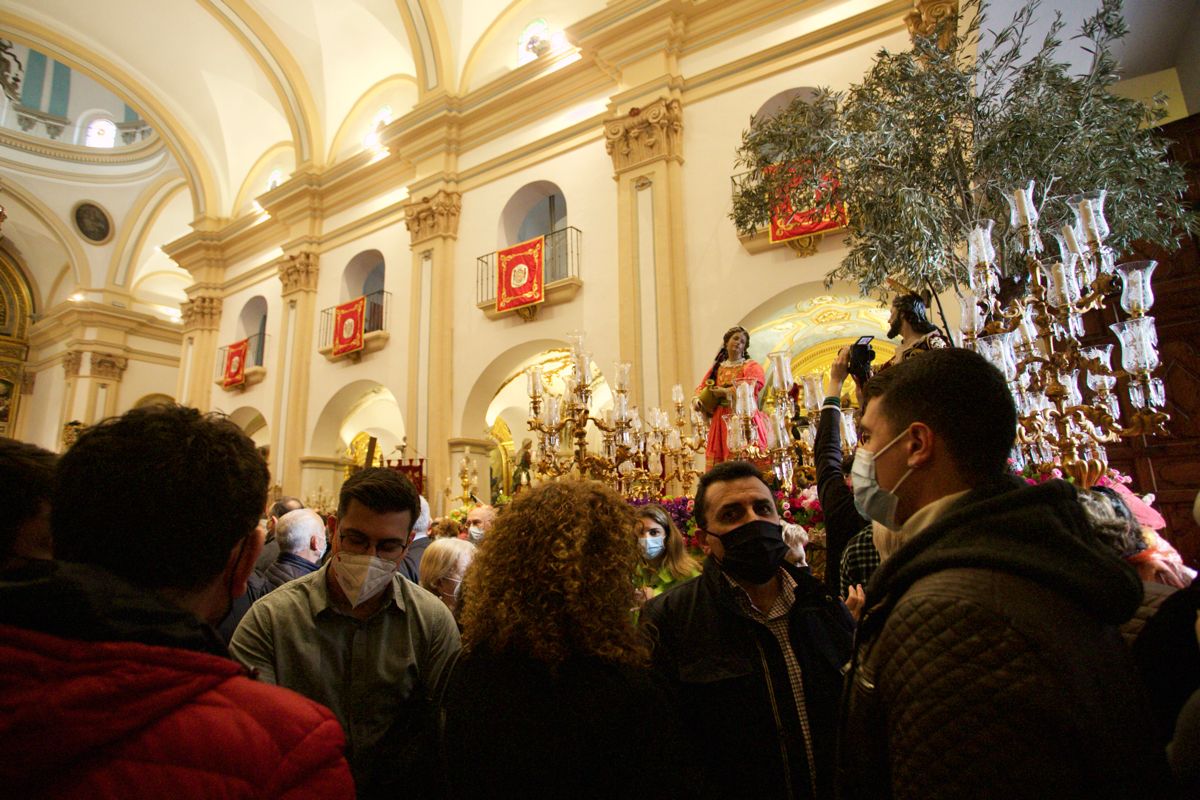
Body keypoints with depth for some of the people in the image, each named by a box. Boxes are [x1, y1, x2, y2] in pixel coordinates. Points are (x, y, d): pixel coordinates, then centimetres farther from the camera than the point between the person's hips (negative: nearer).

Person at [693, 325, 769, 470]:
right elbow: (702, 388, 17)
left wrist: (726, 391, -12)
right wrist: (697, 400, -5)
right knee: (717, 465, -4)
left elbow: (754, 383, -11)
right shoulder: (717, 367, 20)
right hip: (721, 422, 3)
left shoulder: (751, 365, 8)